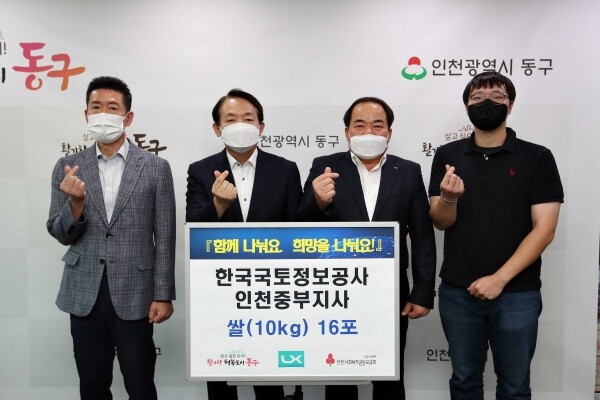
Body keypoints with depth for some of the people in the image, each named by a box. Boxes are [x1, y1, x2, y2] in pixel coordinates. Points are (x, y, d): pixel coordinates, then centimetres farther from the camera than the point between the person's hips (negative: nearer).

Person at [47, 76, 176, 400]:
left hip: (134, 294, -2)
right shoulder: (68, 167, 3)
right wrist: (76, 203, -18)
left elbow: (164, 239, -3)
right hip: (84, 294, 3)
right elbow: (60, 234, 2)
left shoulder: (155, 167, -3)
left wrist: (163, 295, -5)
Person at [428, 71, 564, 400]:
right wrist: (449, 197, -22)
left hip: (517, 293, -1)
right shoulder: (448, 156, 3)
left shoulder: (537, 158, -3)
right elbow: (441, 222, 0)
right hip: (457, 292, 2)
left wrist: (500, 278, -14)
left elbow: (544, 228, -7)